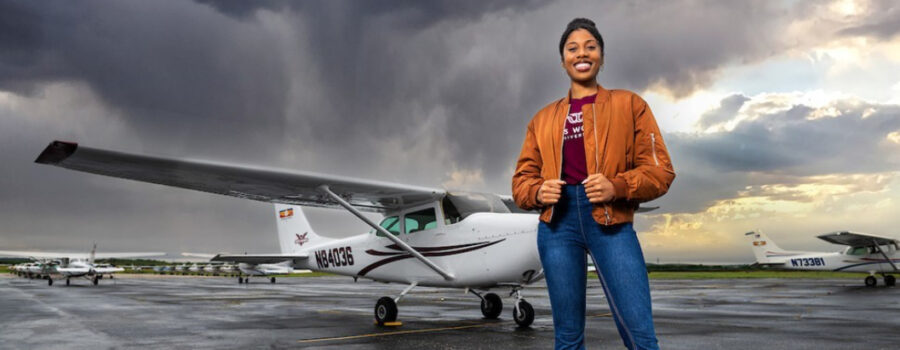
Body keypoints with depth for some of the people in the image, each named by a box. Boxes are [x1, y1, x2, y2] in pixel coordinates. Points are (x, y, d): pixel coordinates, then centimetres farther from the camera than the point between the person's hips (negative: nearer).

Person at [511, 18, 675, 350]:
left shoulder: (629, 104, 10)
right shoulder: (543, 118, 17)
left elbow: (660, 169, 3)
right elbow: (522, 178, 17)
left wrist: (617, 186, -15)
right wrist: (537, 192, -7)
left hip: (611, 222, -2)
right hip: (558, 222, 3)